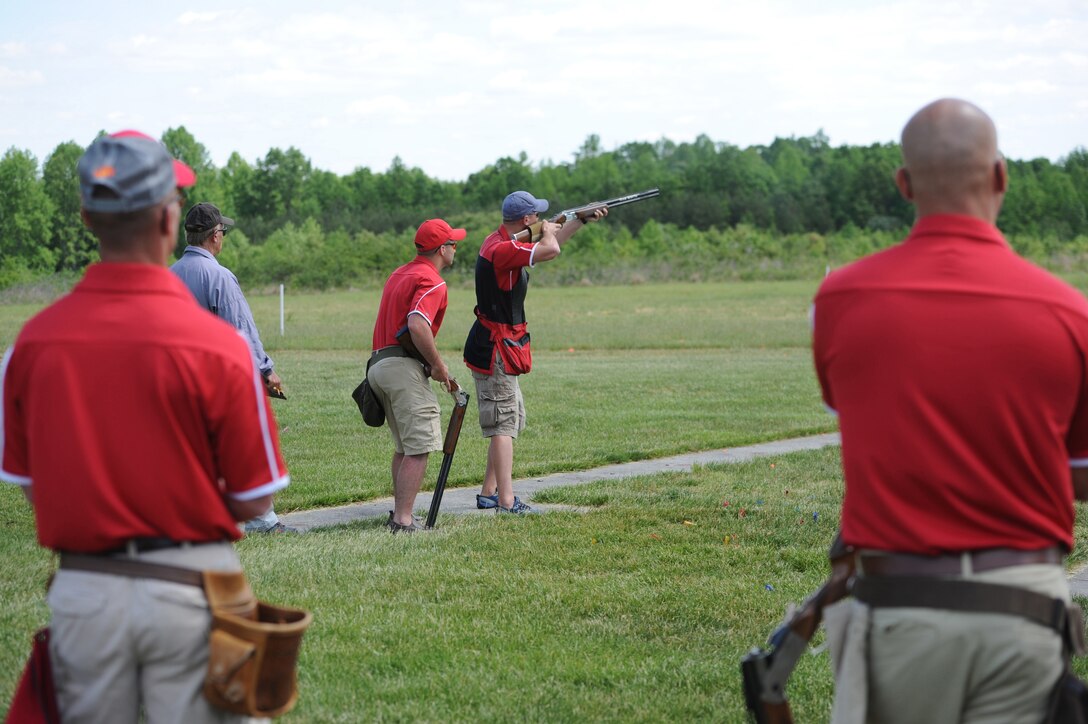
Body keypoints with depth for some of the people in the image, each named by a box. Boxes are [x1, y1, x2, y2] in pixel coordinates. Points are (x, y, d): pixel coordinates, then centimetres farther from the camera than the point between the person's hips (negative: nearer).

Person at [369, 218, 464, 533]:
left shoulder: (399, 274, 20)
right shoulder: (432, 282, -10)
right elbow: (417, 326, -25)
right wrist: (438, 365, -15)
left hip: (378, 363, 10)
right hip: (404, 367, -10)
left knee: (404, 447, 19)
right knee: (419, 448, -10)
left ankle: (399, 513, 22)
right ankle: (403, 521, -15)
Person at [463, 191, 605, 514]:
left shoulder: (502, 241, 10)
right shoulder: (501, 249, -22)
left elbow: (548, 246, 25)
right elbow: (550, 250, -34)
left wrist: (582, 220, 23)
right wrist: (547, 230, -11)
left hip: (498, 347, 10)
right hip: (494, 350, -10)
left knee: (511, 421, 16)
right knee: (504, 425, -9)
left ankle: (489, 493, 21)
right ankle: (507, 502, -10)